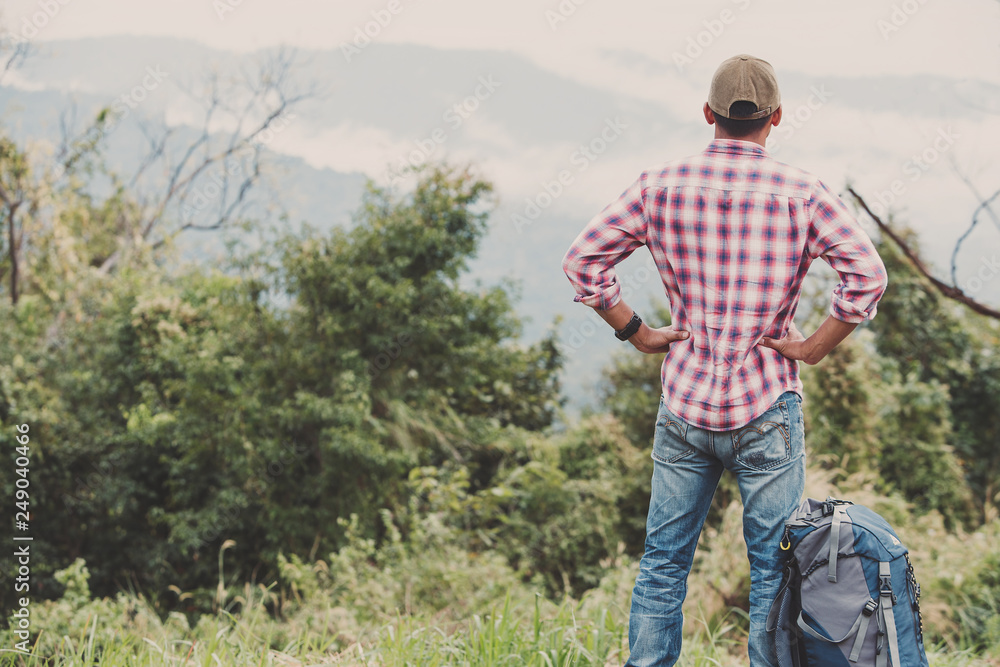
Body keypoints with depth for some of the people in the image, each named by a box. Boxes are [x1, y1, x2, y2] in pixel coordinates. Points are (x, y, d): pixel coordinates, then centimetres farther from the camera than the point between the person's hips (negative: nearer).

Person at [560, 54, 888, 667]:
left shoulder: (660, 186, 1)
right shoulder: (801, 193, -6)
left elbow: (583, 259, 0)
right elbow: (868, 275, -15)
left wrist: (636, 331, 4)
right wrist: (814, 347, -6)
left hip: (683, 404, 3)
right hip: (768, 404, -2)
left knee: (664, 561, 12)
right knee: (775, 567, 6)